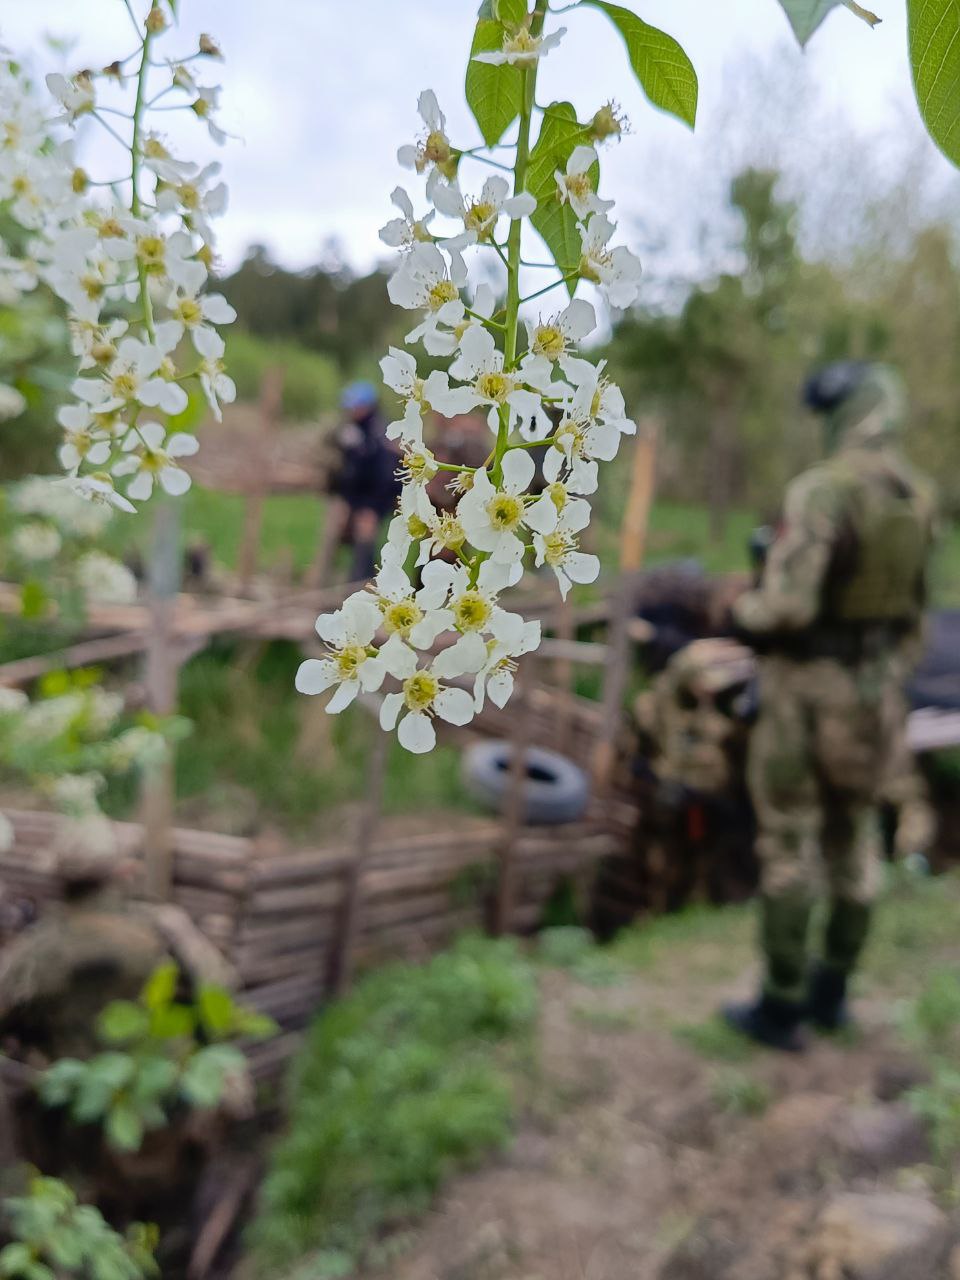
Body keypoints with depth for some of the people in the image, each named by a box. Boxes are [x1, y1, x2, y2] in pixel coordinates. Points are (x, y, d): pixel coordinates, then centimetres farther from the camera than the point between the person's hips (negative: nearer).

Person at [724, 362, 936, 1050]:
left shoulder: (821, 490, -21)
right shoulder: (917, 496, 5)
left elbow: (786, 604, -28)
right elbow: (913, 608, 13)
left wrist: (742, 612, -5)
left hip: (806, 685, -7)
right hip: (876, 684, 7)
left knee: (789, 845, 3)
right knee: (854, 840, 16)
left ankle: (782, 1008, 13)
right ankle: (831, 992, 29)